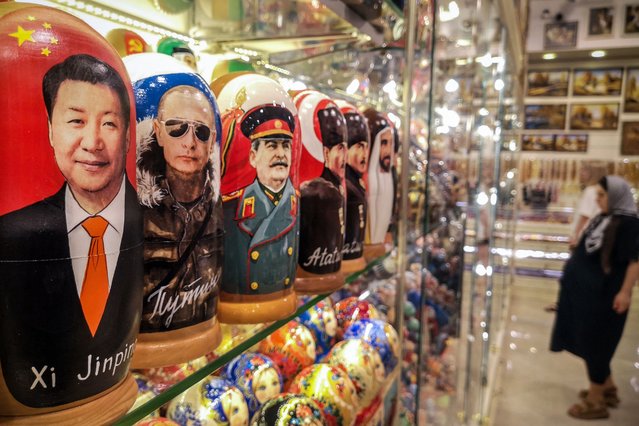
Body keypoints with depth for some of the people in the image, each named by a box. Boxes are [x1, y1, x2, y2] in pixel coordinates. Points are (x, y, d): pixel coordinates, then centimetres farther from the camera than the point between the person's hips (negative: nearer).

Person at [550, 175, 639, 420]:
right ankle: (607, 388, 36)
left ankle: (596, 401, 15)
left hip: (603, 294, -9)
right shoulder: (604, 218, 9)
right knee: (589, 342, 19)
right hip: (587, 289, 9)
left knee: (594, 343, 1)